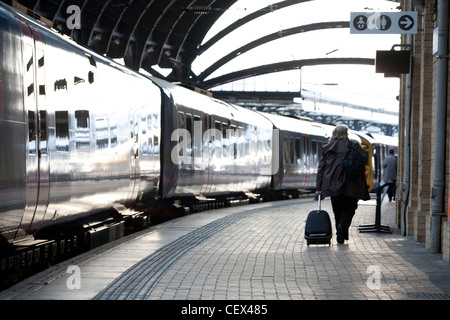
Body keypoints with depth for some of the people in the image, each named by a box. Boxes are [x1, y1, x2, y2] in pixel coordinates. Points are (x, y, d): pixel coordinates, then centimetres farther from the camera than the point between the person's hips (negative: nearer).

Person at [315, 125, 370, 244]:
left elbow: (321, 168, 6)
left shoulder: (327, 148, 9)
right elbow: (364, 159, -10)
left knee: (338, 211, 13)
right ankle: (343, 225, -17)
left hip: (332, 185, 3)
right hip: (350, 185, -3)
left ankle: (341, 237, 12)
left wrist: (319, 188, 5)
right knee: (350, 207, 11)